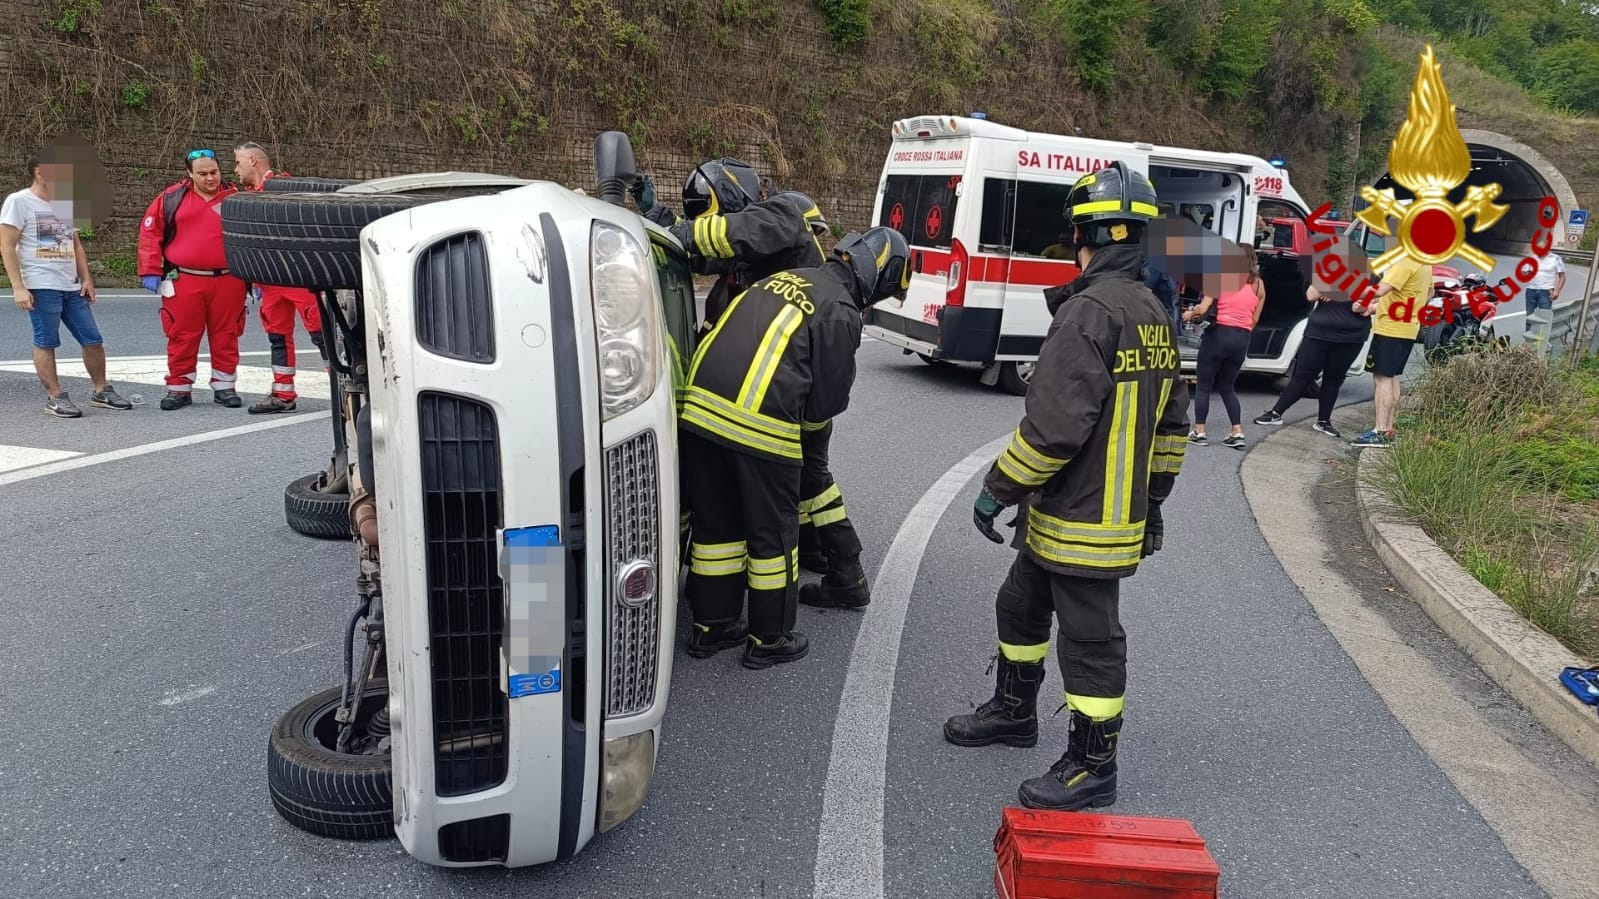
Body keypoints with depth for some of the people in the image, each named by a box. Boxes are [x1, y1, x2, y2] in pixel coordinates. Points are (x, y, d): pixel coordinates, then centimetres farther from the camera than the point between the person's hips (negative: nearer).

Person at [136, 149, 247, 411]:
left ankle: (224, 387, 17)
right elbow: (150, 234, 6)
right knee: (182, 337, 4)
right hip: (184, 282, 0)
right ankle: (179, 389, 13)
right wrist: (150, 271, 0)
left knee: (226, 336, 6)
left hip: (228, 281, 1)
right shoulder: (172, 198, 5)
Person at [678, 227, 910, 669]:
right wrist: (803, 416, 21)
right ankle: (769, 639, 23)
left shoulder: (786, 276, 18)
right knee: (772, 533, 11)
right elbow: (829, 399, 0)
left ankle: (710, 626, 32)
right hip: (760, 426, -7)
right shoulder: (841, 313, -4)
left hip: (701, 407, 7)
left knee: (716, 522, 20)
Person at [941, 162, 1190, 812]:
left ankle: (1093, 765, 16)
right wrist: (1153, 500, 25)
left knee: (1089, 638, 2)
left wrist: (996, 490, -15)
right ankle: (1014, 711, 40)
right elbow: (1170, 422, 17)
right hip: (1122, 510, 10)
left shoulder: (1090, 312, -21)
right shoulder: (1153, 313, 10)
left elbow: (1053, 426, -26)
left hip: (1082, 519, -10)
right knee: (1020, 606, 23)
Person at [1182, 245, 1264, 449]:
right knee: (1227, 387, 18)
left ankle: (1199, 432, 5)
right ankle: (1237, 432, 10)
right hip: (1242, 340, 4)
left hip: (1218, 334, -4)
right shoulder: (1258, 284, 9)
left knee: (1204, 385, 7)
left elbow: (1203, 309, -8)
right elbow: (1255, 320, 10)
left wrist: (1189, 314, 11)